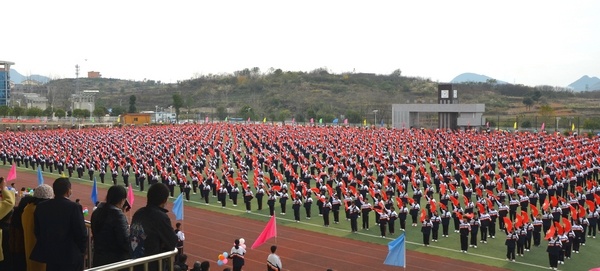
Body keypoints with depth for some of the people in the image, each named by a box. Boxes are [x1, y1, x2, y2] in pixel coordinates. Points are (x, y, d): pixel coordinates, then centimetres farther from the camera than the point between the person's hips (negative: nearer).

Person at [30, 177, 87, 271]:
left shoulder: (41, 207, -1)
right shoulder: (74, 207, -17)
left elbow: (37, 231, 6)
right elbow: (81, 233, -15)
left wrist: (46, 245, 18)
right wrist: (82, 251, 0)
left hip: (49, 254, 5)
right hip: (71, 255, -5)